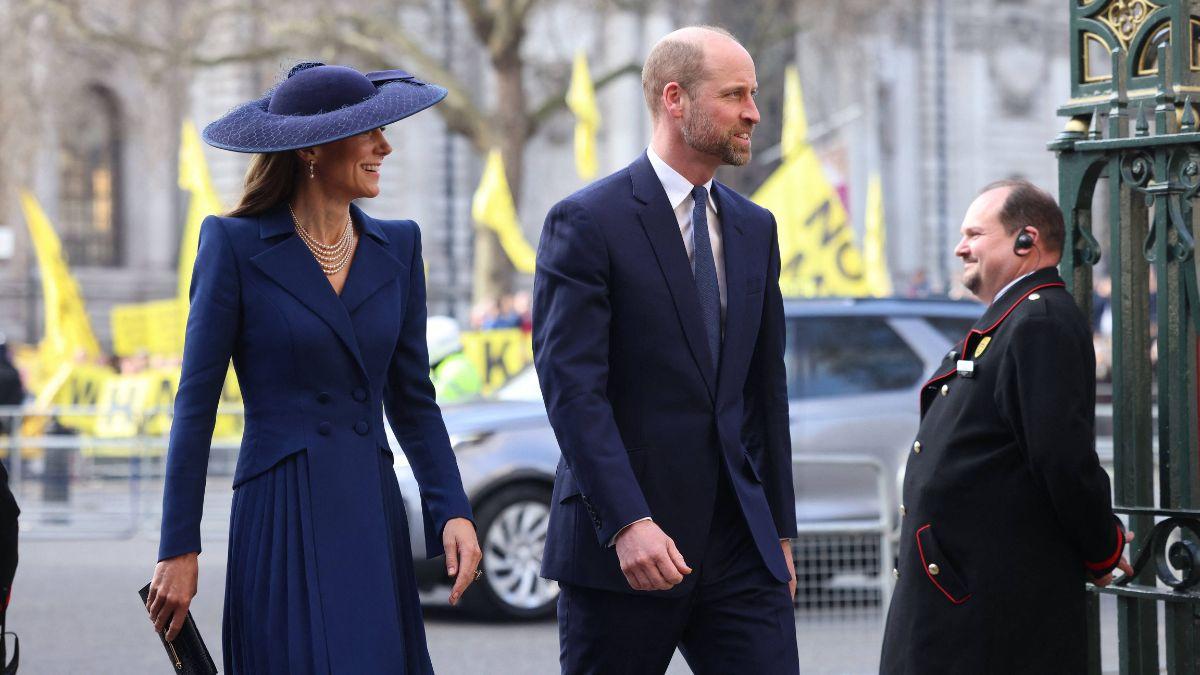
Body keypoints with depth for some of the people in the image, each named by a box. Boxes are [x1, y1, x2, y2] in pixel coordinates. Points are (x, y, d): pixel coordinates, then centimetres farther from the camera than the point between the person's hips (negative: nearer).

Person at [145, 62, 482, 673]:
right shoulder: (236, 245, -3)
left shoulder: (396, 247, 11)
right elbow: (196, 402, -3)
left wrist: (452, 511, 2)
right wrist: (179, 550, -7)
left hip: (373, 515, 5)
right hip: (283, 521, -5)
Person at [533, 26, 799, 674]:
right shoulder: (586, 223, -7)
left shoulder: (754, 228, 14)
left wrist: (779, 527, 16)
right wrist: (627, 524, -24)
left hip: (739, 542, 5)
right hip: (620, 545, -5)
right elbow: (572, 387, -15)